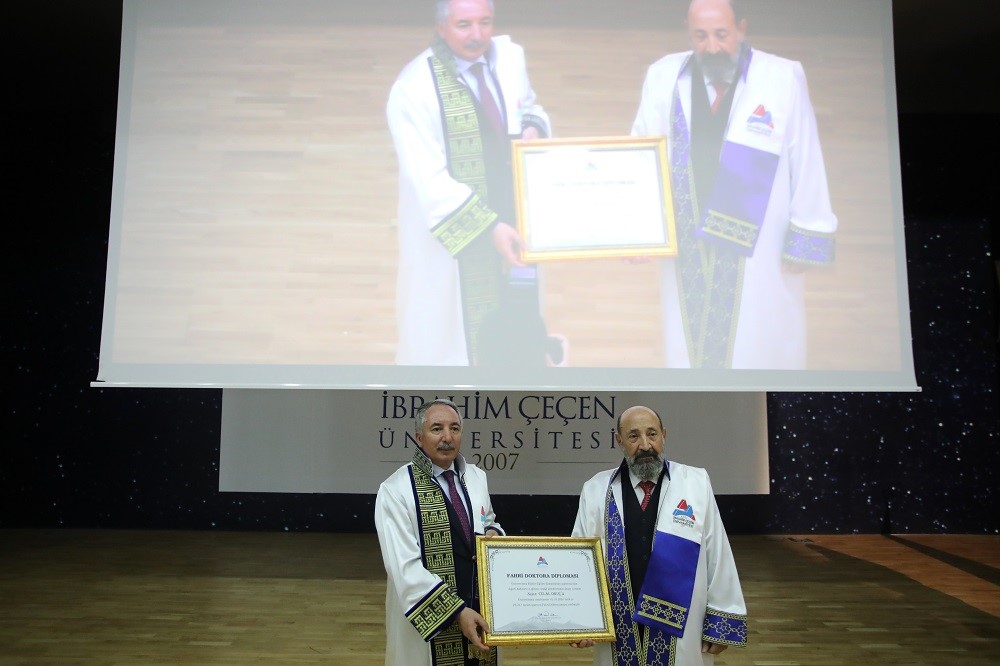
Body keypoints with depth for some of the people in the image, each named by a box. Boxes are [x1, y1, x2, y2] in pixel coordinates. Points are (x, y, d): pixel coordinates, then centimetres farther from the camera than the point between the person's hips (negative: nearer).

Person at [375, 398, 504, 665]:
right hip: (427, 614, -5)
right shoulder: (395, 490, -15)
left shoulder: (477, 477, 3)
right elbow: (405, 567, -20)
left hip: (480, 607, 5)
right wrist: (457, 611, -24)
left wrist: (493, 533, -6)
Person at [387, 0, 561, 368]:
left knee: (520, 323, 18)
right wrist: (487, 227, -31)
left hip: (512, 219, 5)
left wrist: (533, 126, -9)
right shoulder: (413, 88, -20)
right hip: (453, 231, -5)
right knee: (452, 332, 15)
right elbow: (429, 179, -24)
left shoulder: (510, 56, -2)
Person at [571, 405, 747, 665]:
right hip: (619, 631, 1)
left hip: (680, 630, 0)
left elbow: (718, 555, -2)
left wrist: (721, 621, -1)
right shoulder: (597, 490, -3)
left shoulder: (696, 483, -6)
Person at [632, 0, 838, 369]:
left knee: (759, 348, 10)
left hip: (757, 248, -2)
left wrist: (805, 239, -4)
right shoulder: (663, 77, -1)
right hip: (686, 246, 3)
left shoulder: (783, 79, -9)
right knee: (690, 345, 14)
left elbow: (807, 163, -5)